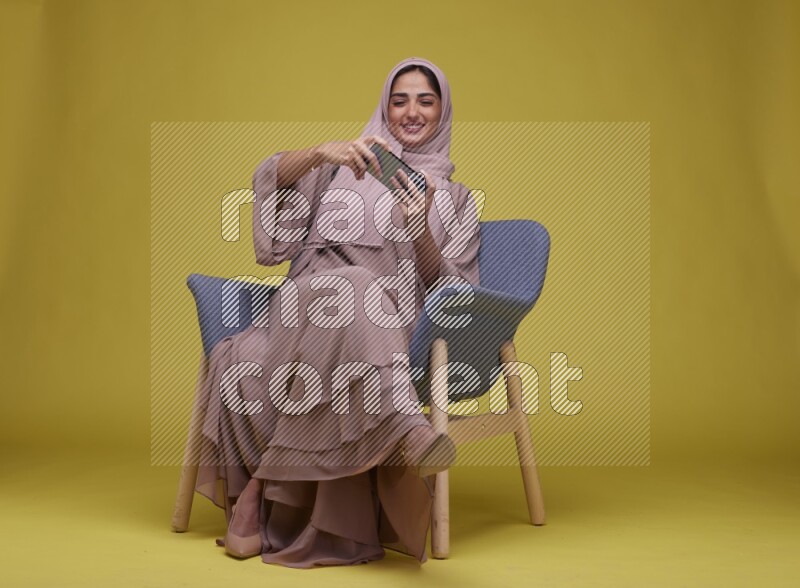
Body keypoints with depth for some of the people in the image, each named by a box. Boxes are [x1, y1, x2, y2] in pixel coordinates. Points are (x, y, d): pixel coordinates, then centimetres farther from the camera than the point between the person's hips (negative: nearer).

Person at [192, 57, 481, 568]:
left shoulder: (454, 198, 24)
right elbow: (270, 177, 5)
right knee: (351, 286, -40)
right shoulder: (346, 164, 24)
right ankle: (405, 425, -56)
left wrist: (420, 232, -10)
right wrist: (323, 152, -16)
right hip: (308, 301, 0)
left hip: (387, 326, 0)